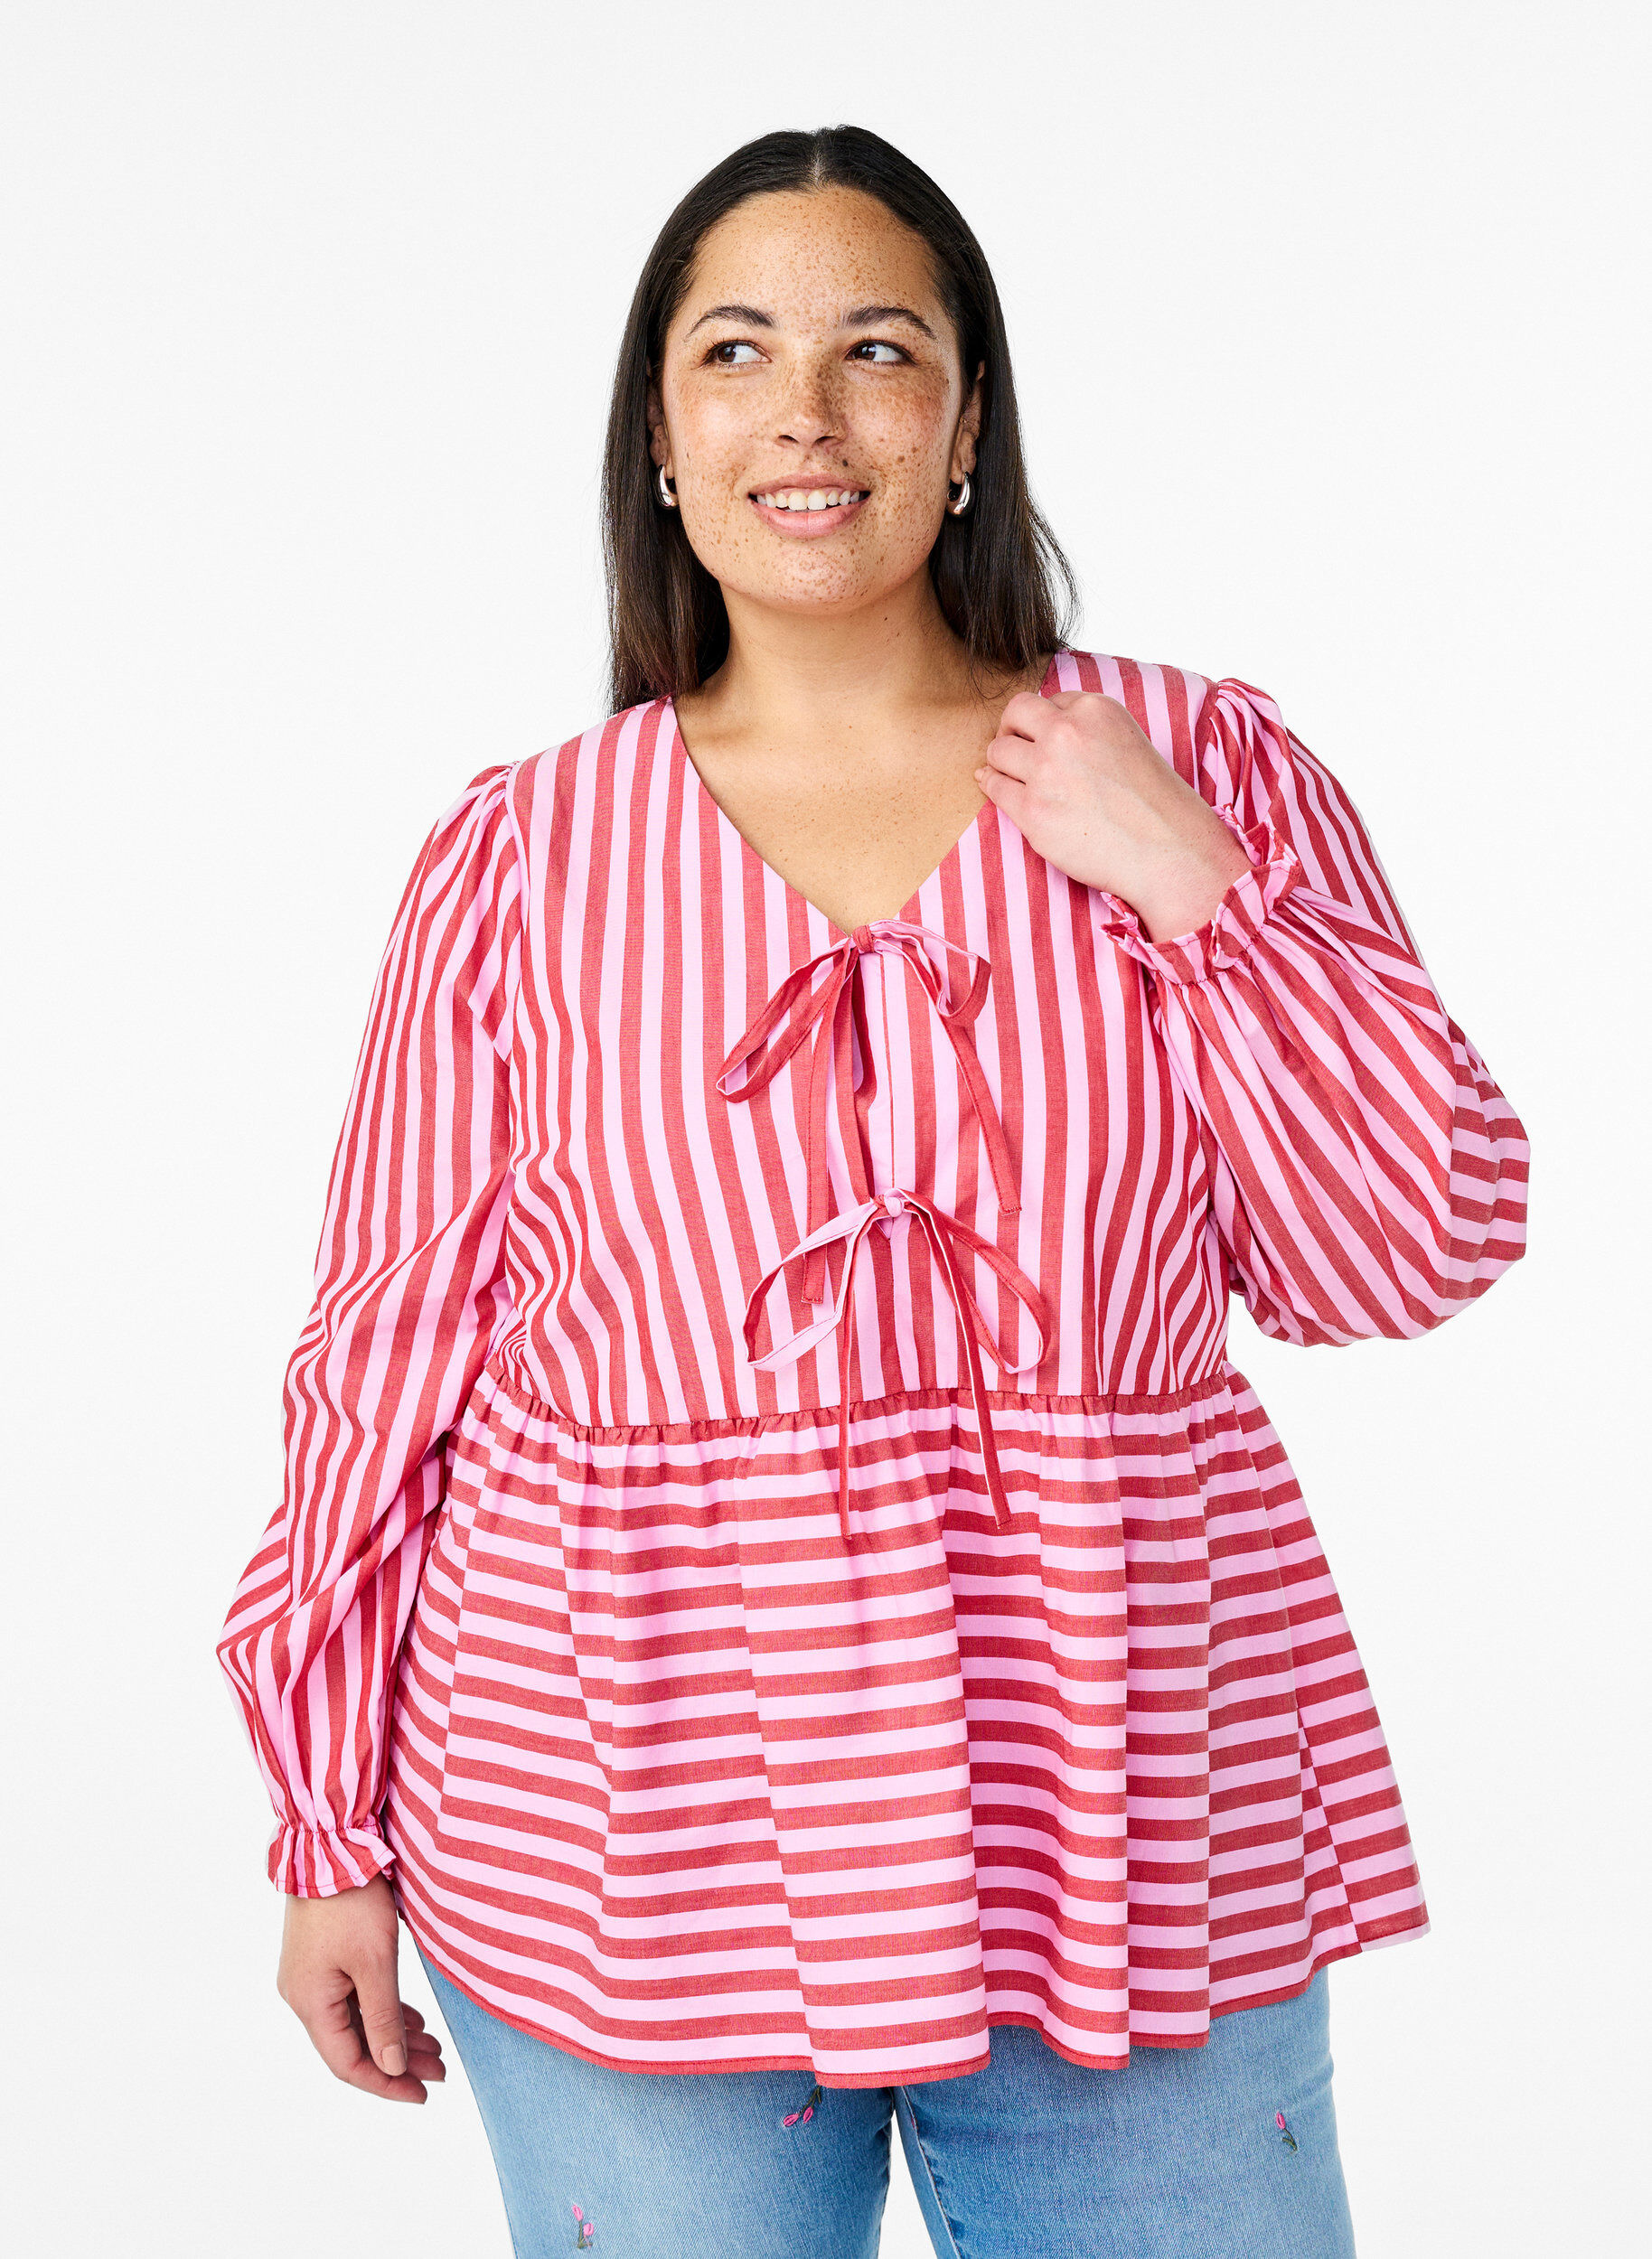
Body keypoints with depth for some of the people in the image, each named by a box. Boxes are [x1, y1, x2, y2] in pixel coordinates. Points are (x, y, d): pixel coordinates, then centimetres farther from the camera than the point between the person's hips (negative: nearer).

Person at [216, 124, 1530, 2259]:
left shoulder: (1203, 765, 2)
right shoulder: (523, 858, 0)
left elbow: (1410, 1253, 0)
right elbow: (391, 1357, 3)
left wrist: (1190, 886, -11)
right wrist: (329, 1835, 5)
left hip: (1128, 1828, 1)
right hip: (633, 1877, 0)